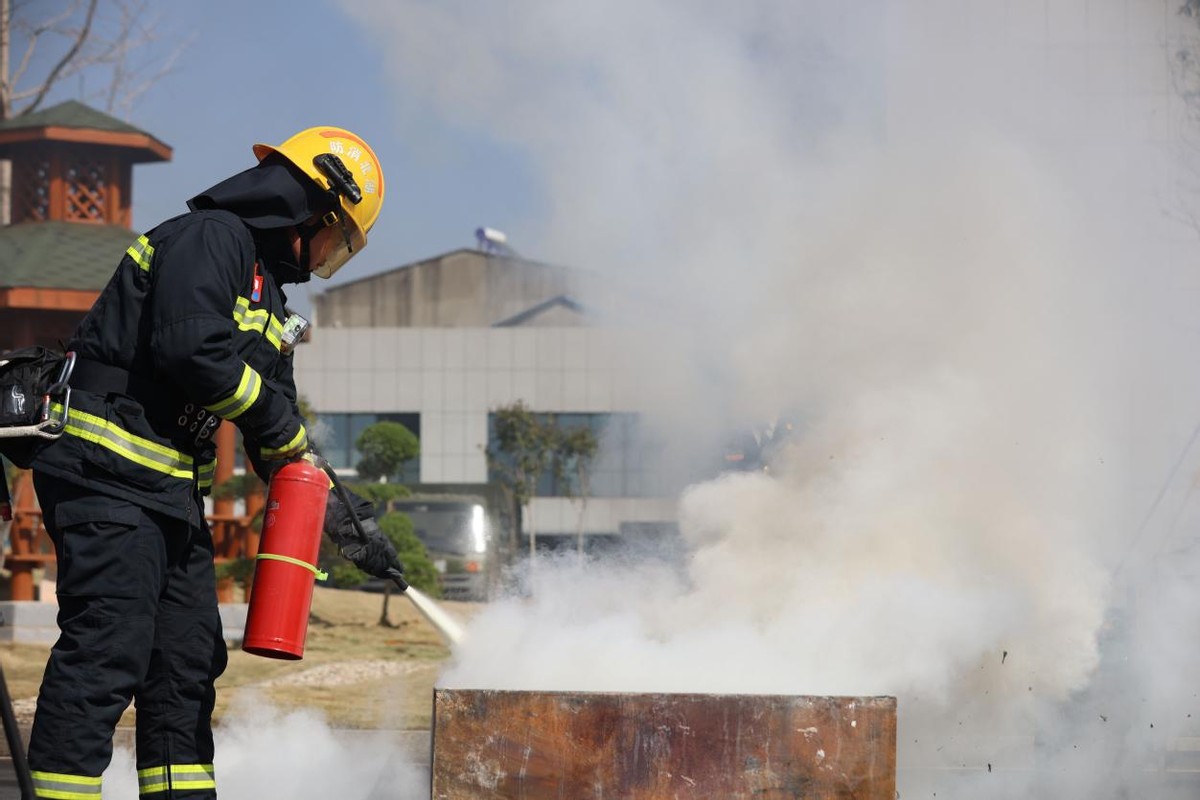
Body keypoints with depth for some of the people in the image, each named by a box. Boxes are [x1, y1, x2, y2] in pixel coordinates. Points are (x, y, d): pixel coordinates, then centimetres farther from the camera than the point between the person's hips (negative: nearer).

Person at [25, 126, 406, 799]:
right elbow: (193, 350, -24)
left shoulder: (268, 294, 22)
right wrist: (284, 424, -11)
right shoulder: (211, 236, -9)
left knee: (190, 656, 10)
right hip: (111, 475, -10)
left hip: (174, 492, 10)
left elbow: (276, 443, 23)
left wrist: (345, 520, 16)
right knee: (108, 645, -15)